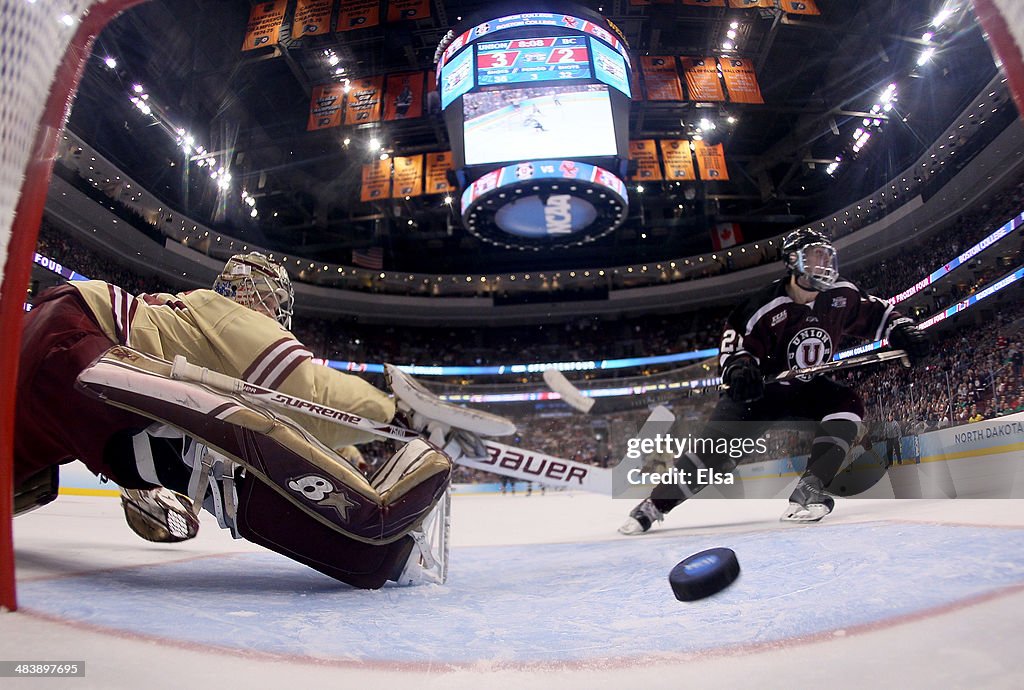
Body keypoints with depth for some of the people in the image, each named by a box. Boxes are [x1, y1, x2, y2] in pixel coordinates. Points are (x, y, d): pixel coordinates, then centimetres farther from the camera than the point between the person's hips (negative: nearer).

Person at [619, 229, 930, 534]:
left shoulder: (841, 295, -8)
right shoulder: (765, 307, -22)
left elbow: (876, 314, 7)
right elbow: (736, 345, -19)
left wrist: (903, 330, -10)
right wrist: (739, 368, -40)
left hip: (809, 386, 5)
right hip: (764, 387, -5)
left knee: (848, 404, -24)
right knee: (720, 440, -20)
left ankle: (808, 488, -24)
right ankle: (656, 504, -13)